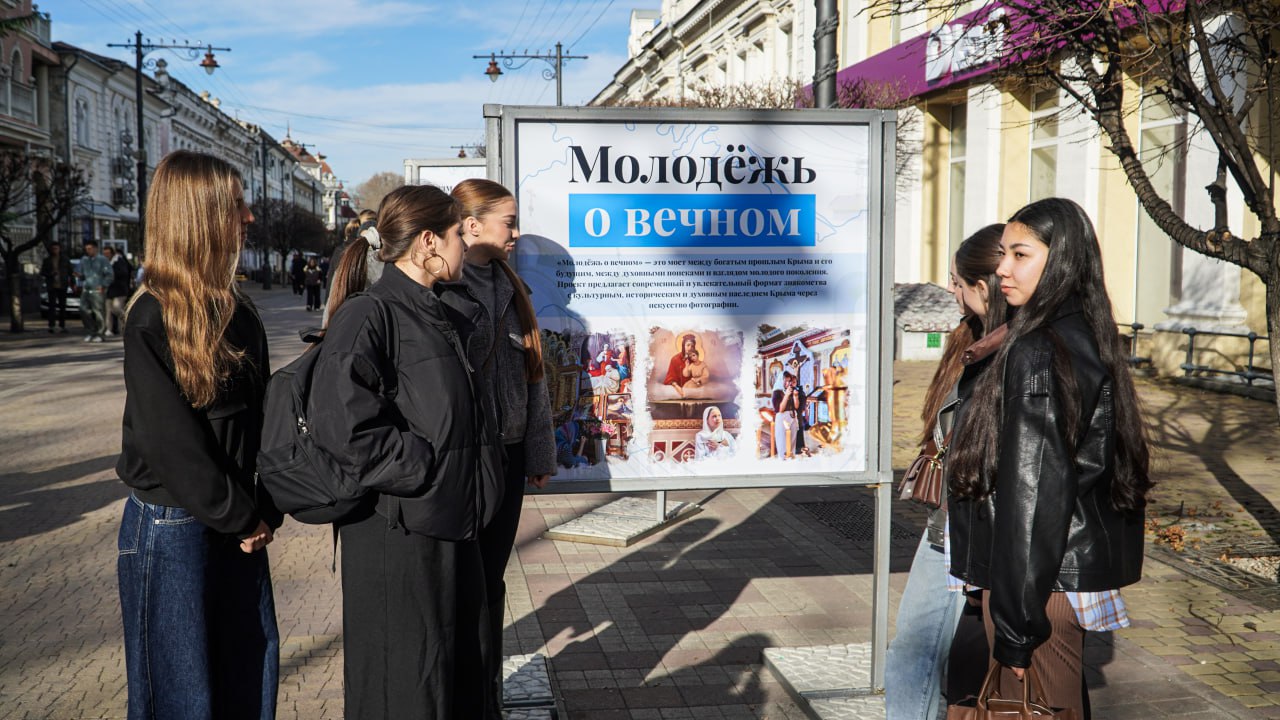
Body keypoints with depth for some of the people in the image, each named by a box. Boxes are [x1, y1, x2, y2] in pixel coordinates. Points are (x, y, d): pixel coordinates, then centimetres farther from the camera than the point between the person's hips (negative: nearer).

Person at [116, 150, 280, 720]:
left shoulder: (239, 314, 6)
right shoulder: (152, 320, -15)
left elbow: (263, 416, 6)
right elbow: (172, 442, -18)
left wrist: (266, 510, -4)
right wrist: (244, 517, -12)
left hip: (238, 526, 6)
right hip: (172, 528, -6)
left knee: (252, 673, 15)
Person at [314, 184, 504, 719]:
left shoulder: (446, 316, 11)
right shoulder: (367, 317, -15)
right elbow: (342, 425, -25)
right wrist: (422, 472, -18)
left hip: (453, 523, 8)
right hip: (397, 531, -8)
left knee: (465, 666, 17)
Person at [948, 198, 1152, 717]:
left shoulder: (1036, 353, -20)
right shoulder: (1088, 339, 10)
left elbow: (1032, 492, -22)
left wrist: (1014, 622, -18)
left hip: (1041, 574, -10)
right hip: (1082, 563, 10)